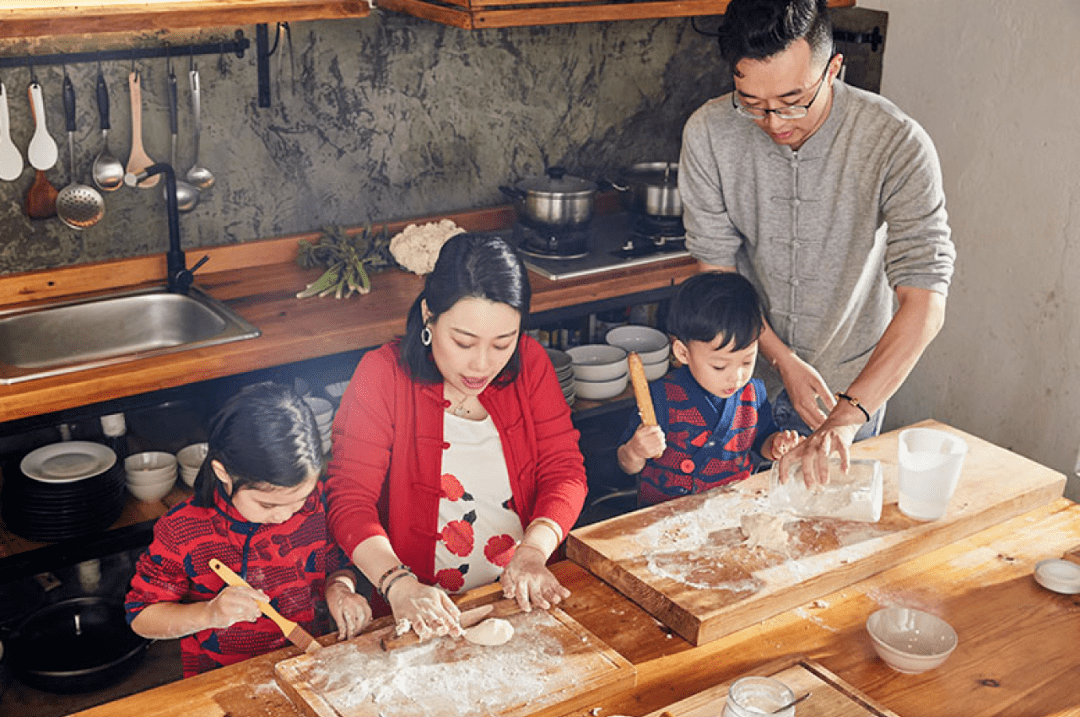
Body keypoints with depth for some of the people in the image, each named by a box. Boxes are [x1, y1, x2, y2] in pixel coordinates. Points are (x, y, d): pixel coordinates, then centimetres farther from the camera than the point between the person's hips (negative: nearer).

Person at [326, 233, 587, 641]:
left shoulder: (530, 363, 1)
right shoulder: (382, 375, -8)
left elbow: (565, 471, 1)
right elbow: (350, 499, -12)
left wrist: (533, 551, -17)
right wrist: (400, 586, -28)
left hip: (523, 597, 3)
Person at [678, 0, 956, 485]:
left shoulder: (897, 144, -25)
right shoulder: (708, 134, -18)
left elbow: (925, 303, -32)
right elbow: (715, 268, -9)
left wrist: (848, 414, -43)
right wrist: (782, 359, -17)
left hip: (854, 383, -1)